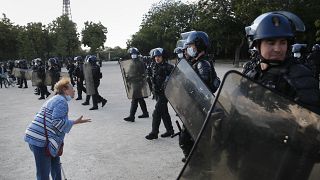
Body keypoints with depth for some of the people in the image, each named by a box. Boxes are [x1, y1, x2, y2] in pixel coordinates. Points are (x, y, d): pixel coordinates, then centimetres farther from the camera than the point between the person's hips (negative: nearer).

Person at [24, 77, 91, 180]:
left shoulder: (55, 99, 19)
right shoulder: (62, 101, -12)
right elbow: (57, 122, -20)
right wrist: (75, 122, -14)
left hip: (37, 137, 10)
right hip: (41, 140, -10)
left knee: (55, 163, 22)